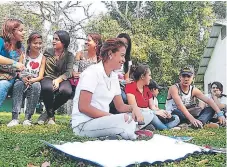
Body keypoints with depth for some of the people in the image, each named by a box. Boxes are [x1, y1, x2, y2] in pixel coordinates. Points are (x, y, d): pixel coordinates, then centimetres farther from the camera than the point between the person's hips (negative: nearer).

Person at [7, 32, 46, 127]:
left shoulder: (42, 58, 1)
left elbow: (40, 76, -7)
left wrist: (32, 80, -28)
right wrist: (23, 78, -27)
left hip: (34, 82, 0)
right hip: (22, 81, 1)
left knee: (36, 85, -34)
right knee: (18, 84, -33)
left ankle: (28, 118, -32)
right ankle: (15, 118, -40)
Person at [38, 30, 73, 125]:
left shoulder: (69, 55, 6)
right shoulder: (47, 52, 10)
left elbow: (69, 72, -6)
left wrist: (58, 80, -24)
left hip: (62, 79, 0)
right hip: (48, 78, 0)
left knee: (66, 91, -36)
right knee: (48, 88, -38)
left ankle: (47, 113, -9)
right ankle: (51, 115, -11)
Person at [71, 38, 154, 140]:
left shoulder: (114, 76, 12)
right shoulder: (93, 72, -12)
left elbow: (120, 106, 13)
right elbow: (83, 107, -19)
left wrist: (133, 108, -9)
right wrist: (112, 117, -22)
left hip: (103, 120, 9)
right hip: (84, 124, -9)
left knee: (148, 115, -2)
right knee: (126, 120, -35)